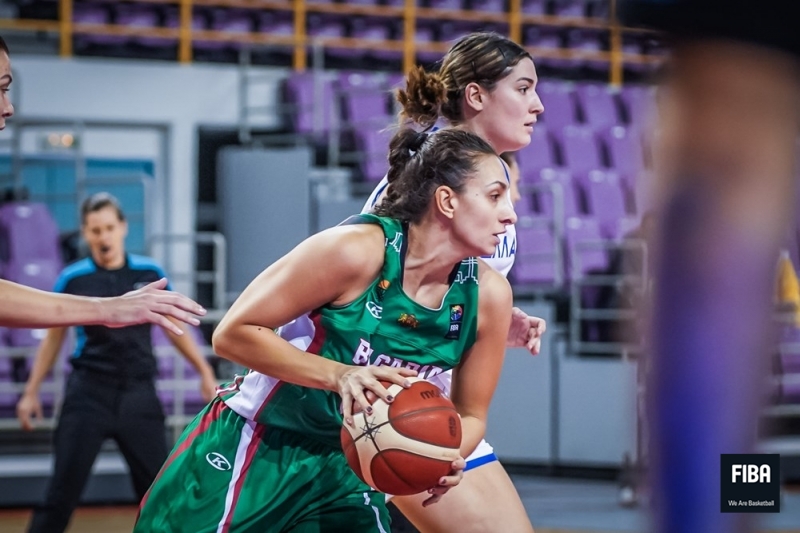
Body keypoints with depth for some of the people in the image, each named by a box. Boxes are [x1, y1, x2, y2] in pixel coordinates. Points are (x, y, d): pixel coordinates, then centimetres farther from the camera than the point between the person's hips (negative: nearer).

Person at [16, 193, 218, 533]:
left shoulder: (150, 273, 3)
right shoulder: (72, 280, 0)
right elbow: (53, 338, 10)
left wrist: (205, 372, 12)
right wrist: (31, 391, 9)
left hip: (138, 392, 1)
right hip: (89, 391, -1)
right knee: (63, 492, -4)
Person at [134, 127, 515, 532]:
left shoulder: (488, 295, -9)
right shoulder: (358, 249, -24)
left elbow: (470, 414, 4)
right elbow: (233, 333, -20)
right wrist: (340, 375, -31)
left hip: (344, 468, 5)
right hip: (252, 451, -5)